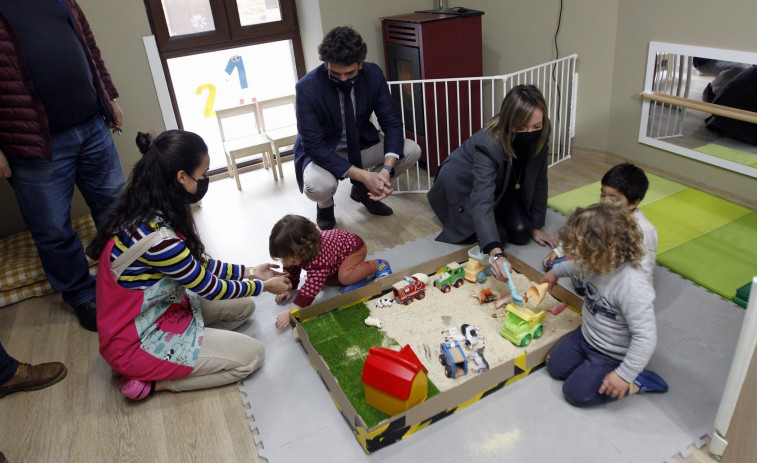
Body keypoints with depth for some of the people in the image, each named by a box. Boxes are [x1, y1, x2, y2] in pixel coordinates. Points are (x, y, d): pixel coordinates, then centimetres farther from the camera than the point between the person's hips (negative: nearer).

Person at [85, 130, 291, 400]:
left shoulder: (143, 214, -5)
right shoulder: (157, 237, -33)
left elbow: (198, 264, 7)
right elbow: (209, 289, -18)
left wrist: (248, 272, 10)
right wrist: (264, 285, -4)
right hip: (136, 342, -9)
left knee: (243, 307, 13)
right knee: (251, 355, -5)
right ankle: (148, 381, 0)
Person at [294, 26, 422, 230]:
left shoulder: (373, 74, -16)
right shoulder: (307, 88, -27)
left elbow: (391, 123, -13)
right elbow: (314, 146, -27)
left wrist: (386, 169, -32)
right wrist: (363, 175, -35)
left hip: (361, 144, 4)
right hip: (322, 152, -4)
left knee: (412, 151, -15)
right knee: (318, 186, -37)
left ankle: (363, 190, 10)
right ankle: (325, 205, 5)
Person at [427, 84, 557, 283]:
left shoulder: (540, 135, -24)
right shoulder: (487, 145, -41)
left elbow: (539, 181, -12)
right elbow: (482, 202, -50)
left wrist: (536, 227, -8)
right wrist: (495, 254, -62)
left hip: (503, 187, 5)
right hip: (465, 184, -5)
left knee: (521, 232, -12)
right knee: (497, 235, -18)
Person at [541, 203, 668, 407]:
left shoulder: (634, 288, -39)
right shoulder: (600, 262, -15)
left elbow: (645, 337, -34)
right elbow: (577, 265, 13)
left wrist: (624, 375, -29)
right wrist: (556, 271, 28)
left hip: (611, 356, -8)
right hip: (586, 336, 8)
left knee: (576, 392, -5)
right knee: (555, 366, 11)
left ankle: (637, 382, 7)